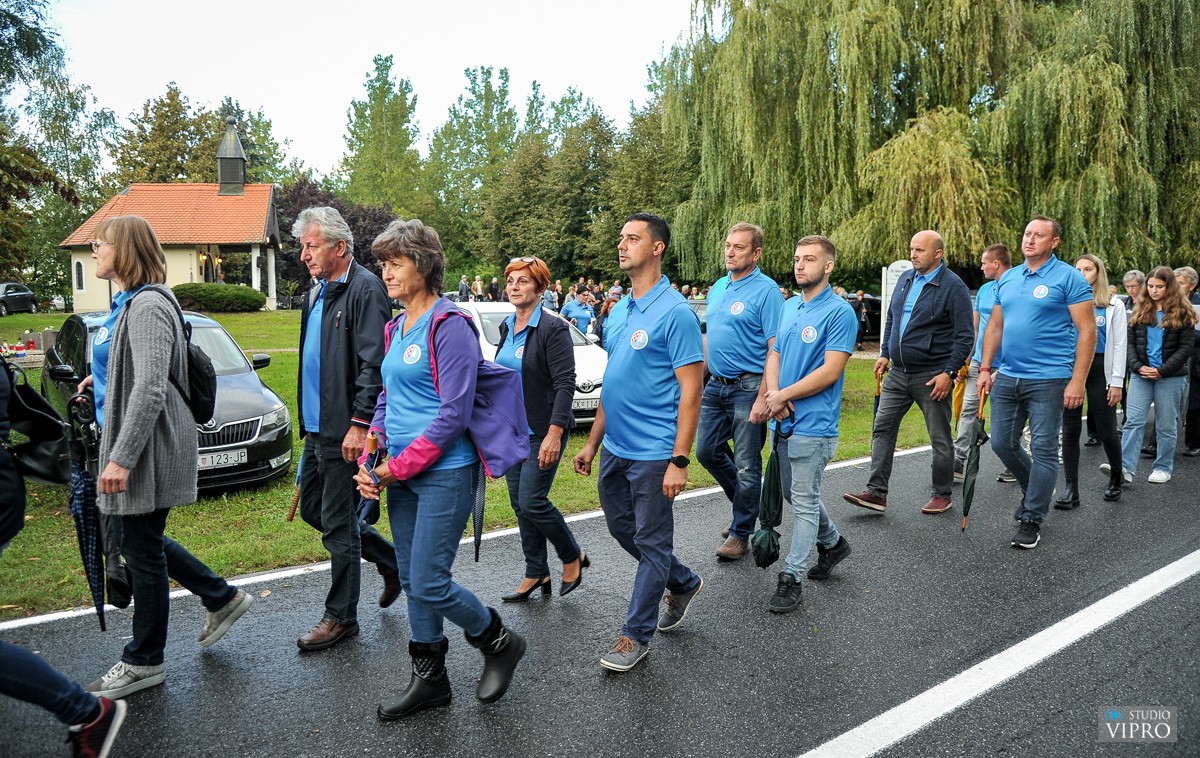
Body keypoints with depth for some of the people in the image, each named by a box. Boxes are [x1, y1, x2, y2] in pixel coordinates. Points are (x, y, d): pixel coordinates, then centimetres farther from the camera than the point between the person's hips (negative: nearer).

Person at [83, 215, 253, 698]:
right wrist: (103, 375, 14)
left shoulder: (148, 306, -18)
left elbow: (150, 389, -25)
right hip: (129, 442, 10)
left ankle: (144, 663, 17)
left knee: (142, 548, 2)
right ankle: (221, 597, 30)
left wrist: (121, 458, -26)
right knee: (137, 539, 18)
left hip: (148, 446, -10)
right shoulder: (129, 303, 13)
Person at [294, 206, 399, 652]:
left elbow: (373, 364, -21)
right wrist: (308, 422, 20)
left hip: (344, 431, -10)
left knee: (338, 523, 0)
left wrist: (360, 424, -24)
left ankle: (341, 616, 16)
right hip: (317, 428, 10)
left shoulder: (365, 289, -14)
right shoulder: (318, 294, 15)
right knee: (312, 508, 17)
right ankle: (392, 561, 32)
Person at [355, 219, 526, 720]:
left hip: (444, 473, -9)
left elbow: (453, 414, -19)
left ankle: (499, 643, 20)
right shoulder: (396, 328, 13)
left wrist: (395, 469, -16)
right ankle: (429, 679, 30)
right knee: (411, 580, 14)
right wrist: (370, 461, 3)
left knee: (429, 584, -6)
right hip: (401, 474, 9)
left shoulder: (449, 326, -14)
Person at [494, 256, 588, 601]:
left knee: (532, 502, -8)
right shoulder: (507, 327, 9)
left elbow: (565, 384, -18)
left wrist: (555, 433, -25)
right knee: (520, 505, 10)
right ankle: (536, 574, 23)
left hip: (542, 431, -7)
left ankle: (573, 556, 17)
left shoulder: (553, 328, -13)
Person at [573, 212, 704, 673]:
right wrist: (592, 444, 15)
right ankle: (683, 583, 41)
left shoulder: (675, 312, -15)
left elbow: (690, 391, -17)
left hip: (653, 452, -8)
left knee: (651, 542, 6)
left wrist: (679, 461, -21)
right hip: (615, 448, 9)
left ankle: (637, 635, 21)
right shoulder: (619, 311, 10)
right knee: (621, 527, 20)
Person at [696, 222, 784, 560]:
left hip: (748, 388, -8)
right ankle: (746, 505, 35)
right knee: (707, 451, 14)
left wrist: (764, 397, -22)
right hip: (716, 386, 8)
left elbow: (776, 349, -17)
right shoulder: (718, 287, 12)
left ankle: (741, 532, 17)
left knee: (746, 465, 2)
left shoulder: (766, 290, -12)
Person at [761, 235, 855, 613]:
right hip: (783, 422, 8)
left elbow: (830, 371, -18)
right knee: (796, 494, 20)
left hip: (813, 424, -8)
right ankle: (832, 543, 41)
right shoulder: (788, 307, 12)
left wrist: (784, 395, -15)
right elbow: (774, 354, 10)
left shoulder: (839, 313, -12)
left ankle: (791, 578, 7)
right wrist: (773, 393, -9)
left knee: (804, 501, -1)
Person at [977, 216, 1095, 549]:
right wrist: (985, 369, 9)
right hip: (1007, 378, 6)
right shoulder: (1007, 278, 12)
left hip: (1048, 380, -6)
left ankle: (1031, 519, 9)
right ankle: (1034, 490, 37)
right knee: (1002, 444, 11)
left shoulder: (1069, 278, -6)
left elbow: (1087, 331, -9)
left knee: (1043, 450, -1)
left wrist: (1077, 381, -14)